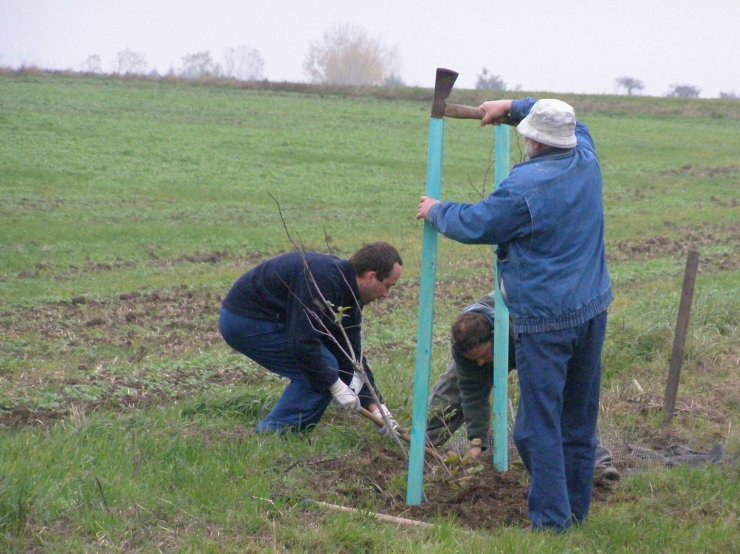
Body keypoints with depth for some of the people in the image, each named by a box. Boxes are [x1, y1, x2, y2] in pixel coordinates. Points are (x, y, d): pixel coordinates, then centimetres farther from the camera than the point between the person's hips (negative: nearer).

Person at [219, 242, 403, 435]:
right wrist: (335, 386, -19)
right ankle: (271, 437, -6)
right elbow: (303, 342, -29)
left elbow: (352, 355, 9)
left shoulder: (349, 296, 5)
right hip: (246, 320, -10)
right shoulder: (322, 280, -26)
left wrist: (376, 407, 3)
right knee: (322, 368, -11)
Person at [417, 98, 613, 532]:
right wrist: (511, 106, 28)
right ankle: (577, 510, 26)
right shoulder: (587, 162, 2)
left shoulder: (524, 187, -19)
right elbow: (571, 123, 24)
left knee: (540, 424, 0)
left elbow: (476, 224, -6)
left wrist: (437, 212, 14)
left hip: (545, 320, -8)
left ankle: (552, 521, 2)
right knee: (581, 421, 16)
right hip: (594, 309, 8)